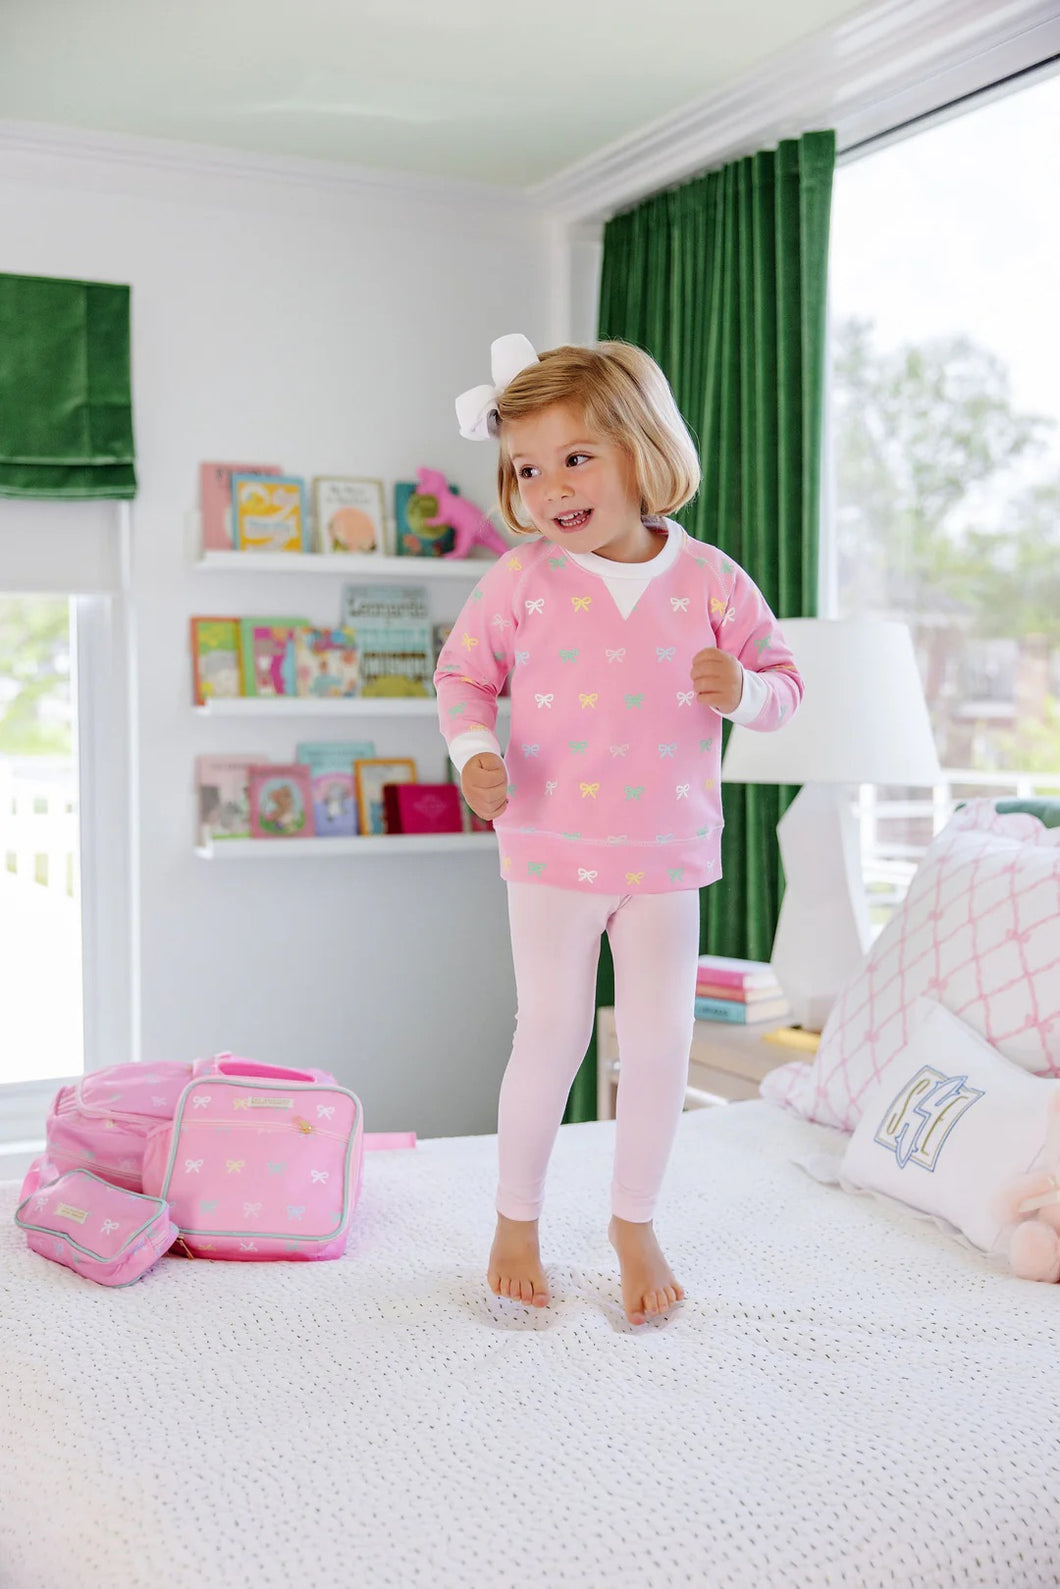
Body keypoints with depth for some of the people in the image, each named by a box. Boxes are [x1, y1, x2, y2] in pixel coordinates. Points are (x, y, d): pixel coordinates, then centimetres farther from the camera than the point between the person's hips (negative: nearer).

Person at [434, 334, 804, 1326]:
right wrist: (474, 752, -13)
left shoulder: (708, 581, -3)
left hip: (666, 854, 1)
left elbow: (780, 679, 6)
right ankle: (516, 1220, 24)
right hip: (551, 848, -1)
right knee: (552, 1033, 2)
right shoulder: (522, 581, -4)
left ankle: (635, 1222, 28)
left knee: (659, 1041, 6)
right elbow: (463, 674, 5)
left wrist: (742, 691, -16)